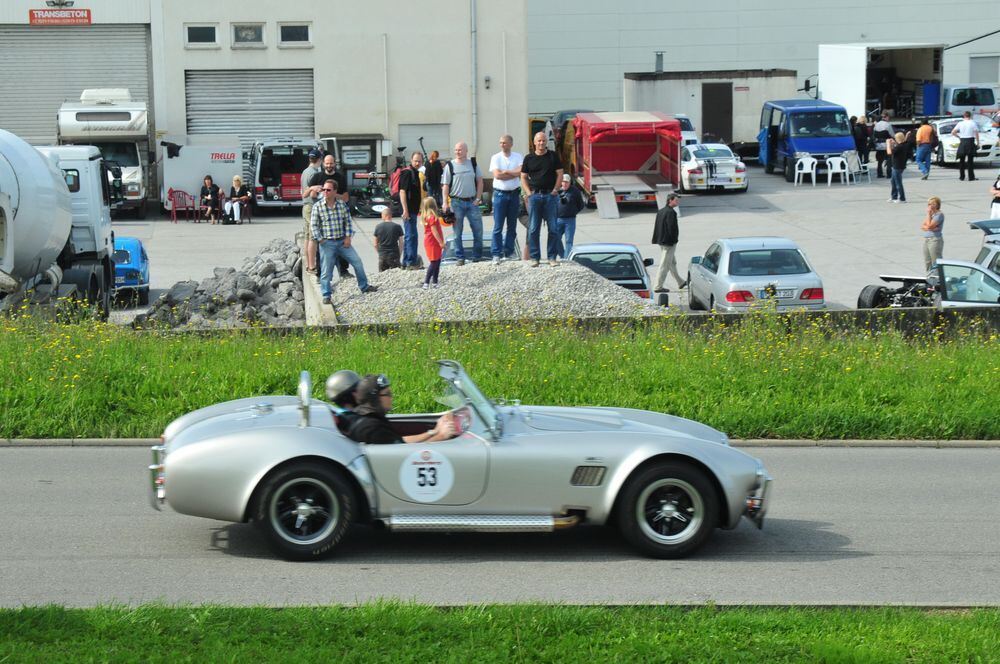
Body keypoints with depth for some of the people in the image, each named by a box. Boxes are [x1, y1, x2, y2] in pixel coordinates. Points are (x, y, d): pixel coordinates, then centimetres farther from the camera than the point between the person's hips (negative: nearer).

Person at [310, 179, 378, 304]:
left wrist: (348, 237, 0)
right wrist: (320, 240, -10)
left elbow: (348, 221, 8)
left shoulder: (342, 204, 1)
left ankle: (364, 287, 25)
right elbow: (313, 225, -5)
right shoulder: (317, 206, -8)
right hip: (327, 243, -3)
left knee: (357, 261, 8)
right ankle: (326, 296, 9)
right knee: (326, 270, -2)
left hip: (343, 241, 3)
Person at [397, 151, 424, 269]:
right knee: (411, 235, -10)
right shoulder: (407, 172, -13)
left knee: (409, 236, 14)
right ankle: (411, 262, -8)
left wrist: (419, 208, 28)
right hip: (408, 210, -10)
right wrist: (405, 210, -24)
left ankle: (406, 263, 20)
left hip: (413, 209, 10)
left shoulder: (416, 173, 16)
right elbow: (402, 191, -19)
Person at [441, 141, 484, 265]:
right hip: (456, 202, -2)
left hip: (472, 202, 2)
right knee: (458, 232, 2)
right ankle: (460, 258, 10)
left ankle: (477, 256, 13)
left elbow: (479, 181, 11)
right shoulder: (450, 166, 1)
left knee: (478, 229, 1)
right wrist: (445, 203, -10)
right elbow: (445, 185, -1)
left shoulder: (473, 164, 7)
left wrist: (478, 198, 1)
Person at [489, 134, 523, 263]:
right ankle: (496, 254, -5)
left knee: (512, 226, 7)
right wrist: (514, 173, -8)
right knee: (498, 226, -5)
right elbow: (497, 175, -10)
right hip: (500, 193, -2)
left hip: (514, 194, 2)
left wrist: (505, 172, -11)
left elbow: (521, 172, -11)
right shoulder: (496, 158, 3)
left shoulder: (518, 157, 5)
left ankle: (509, 253, 13)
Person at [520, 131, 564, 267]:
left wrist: (555, 190, -3)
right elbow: (523, 177, 10)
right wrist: (528, 192, -2)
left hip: (550, 195, 0)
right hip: (534, 195, 0)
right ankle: (535, 257, 3)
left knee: (553, 228, 0)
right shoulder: (529, 158, 8)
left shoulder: (553, 156, 6)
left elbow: (560, 174, 6)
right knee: (533, 229, -2)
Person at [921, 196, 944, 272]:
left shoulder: (939, 214, -10)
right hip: (926, 239, 9)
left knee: (936, 263, -7)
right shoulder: (930, 213, 15)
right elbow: (922, 227, 8)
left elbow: (929, 225, -18)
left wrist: (929, 214, -8)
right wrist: (931, 228, -10)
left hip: (935, 240, -9)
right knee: (927, 263, 13)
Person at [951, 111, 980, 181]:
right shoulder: (973, 123, -3)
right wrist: (978, 143, 0)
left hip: (962, 142, 2)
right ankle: (971, 177, 0)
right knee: (970, 160, 2)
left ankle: (962, 176, 12)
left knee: (962, 160, 12)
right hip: (970, 142, -2)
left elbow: (953, 132, 0)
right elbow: (976, 134, -6)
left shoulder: (960, 123, 3)